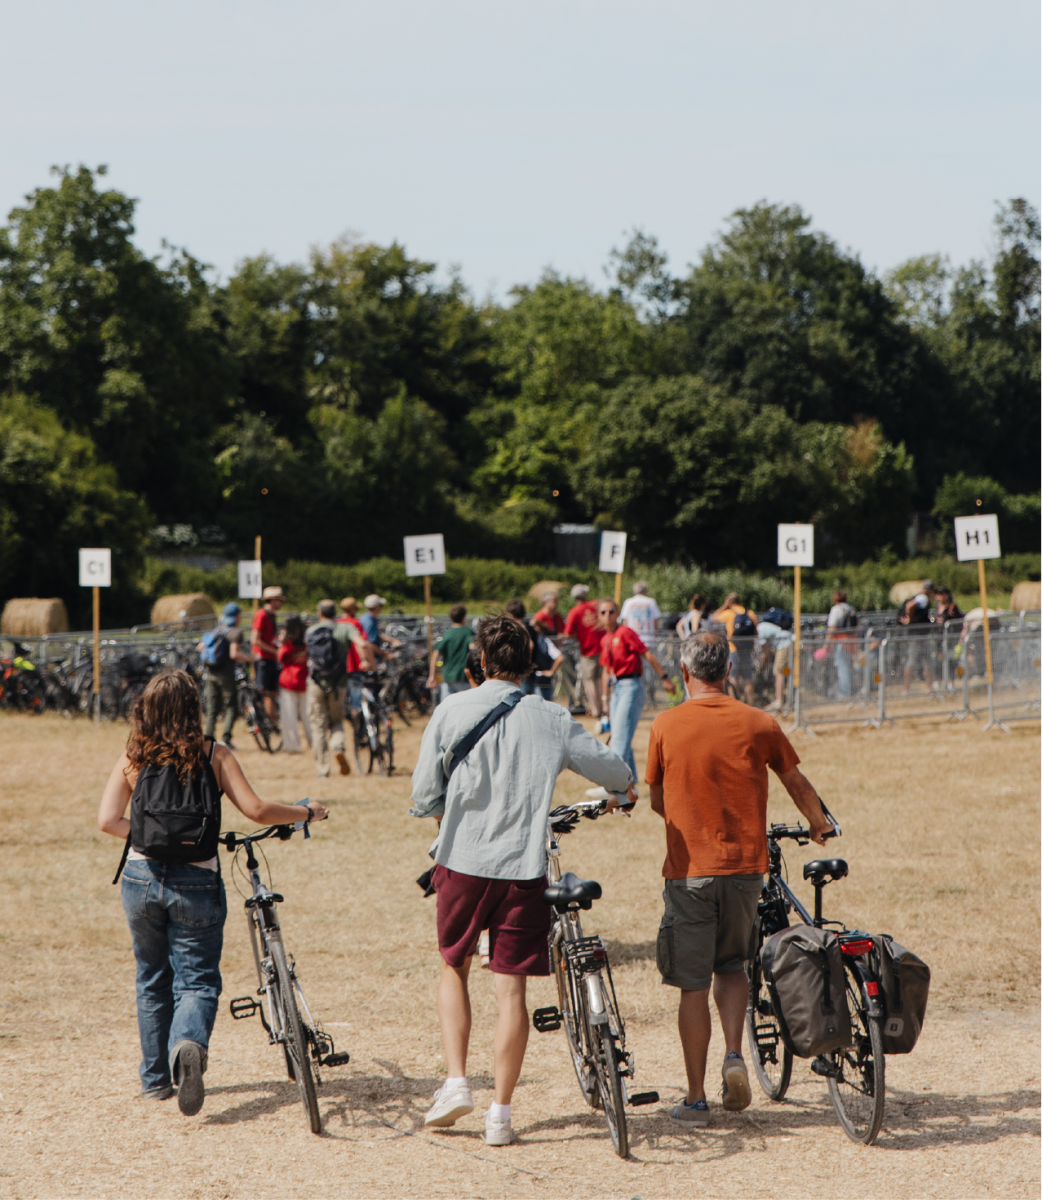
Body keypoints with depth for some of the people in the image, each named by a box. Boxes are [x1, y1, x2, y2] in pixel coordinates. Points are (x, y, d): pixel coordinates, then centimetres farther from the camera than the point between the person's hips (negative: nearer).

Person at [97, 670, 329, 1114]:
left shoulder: (132, 758, 0)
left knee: (152, 980, 18)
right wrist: (307, 811, 5)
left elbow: (108, 820, -4)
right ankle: (189, 1042, -27)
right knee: (196, 979, 5)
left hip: (142, 878, 2)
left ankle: (156, 1078, 25)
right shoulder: (213, 755, -5)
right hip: (195, 881, -2)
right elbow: (256, 810, -10)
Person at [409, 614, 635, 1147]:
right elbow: (616, 773, 11)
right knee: (511, 988, 4)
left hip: (462, 862, 0)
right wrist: (620, 794, 34)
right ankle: (500, 1114, 4)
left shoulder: (452, 710, -3)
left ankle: (455, 1082, 9)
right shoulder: (552, 720, 1)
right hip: (524, 868, 0)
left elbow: (424, 795, -1)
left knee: (454, 967, 20)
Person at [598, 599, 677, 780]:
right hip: (617, 688, 9)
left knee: (620, 737, -15)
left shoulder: (625, 632, -9)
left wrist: (665, 678, -13)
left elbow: (647, 655, -11)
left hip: (631, 686, -9)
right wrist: (604, 695, 21)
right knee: (621, 738, 10)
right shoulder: (604, 640, 14)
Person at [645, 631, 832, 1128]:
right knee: (731, 965, 22)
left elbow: (656, 800, 7)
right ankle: (734, 1054, 0)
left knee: (693, 985, 5)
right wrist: (819, 826, 30)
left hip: (689, 868, -2)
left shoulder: (667, 725, -4)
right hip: (745, 864, 2)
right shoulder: (758, 723, -1)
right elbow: (797, 784, 10)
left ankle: (696, 1099, 8)